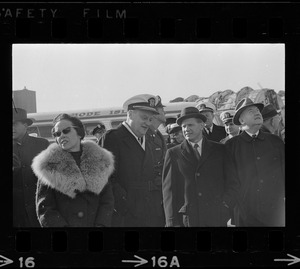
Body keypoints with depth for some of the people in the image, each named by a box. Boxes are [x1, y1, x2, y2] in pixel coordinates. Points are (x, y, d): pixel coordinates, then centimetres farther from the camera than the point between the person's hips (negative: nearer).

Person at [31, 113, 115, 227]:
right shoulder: (49, 166, 2)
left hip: (95, 224, 2)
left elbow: (107, 201, 5)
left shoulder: (99, 160, 9)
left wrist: (101, 224, -11)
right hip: (63, 223, -2)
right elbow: (44, 209, -2)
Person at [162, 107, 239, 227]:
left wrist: (225, 206, -4)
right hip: (186, 220, 0)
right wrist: (173, 222, -3)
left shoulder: (220, 150, 12)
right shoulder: (173, 154, 10)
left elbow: (232, 183, 11)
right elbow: (169, 190, 5)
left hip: (217, 219, 1)